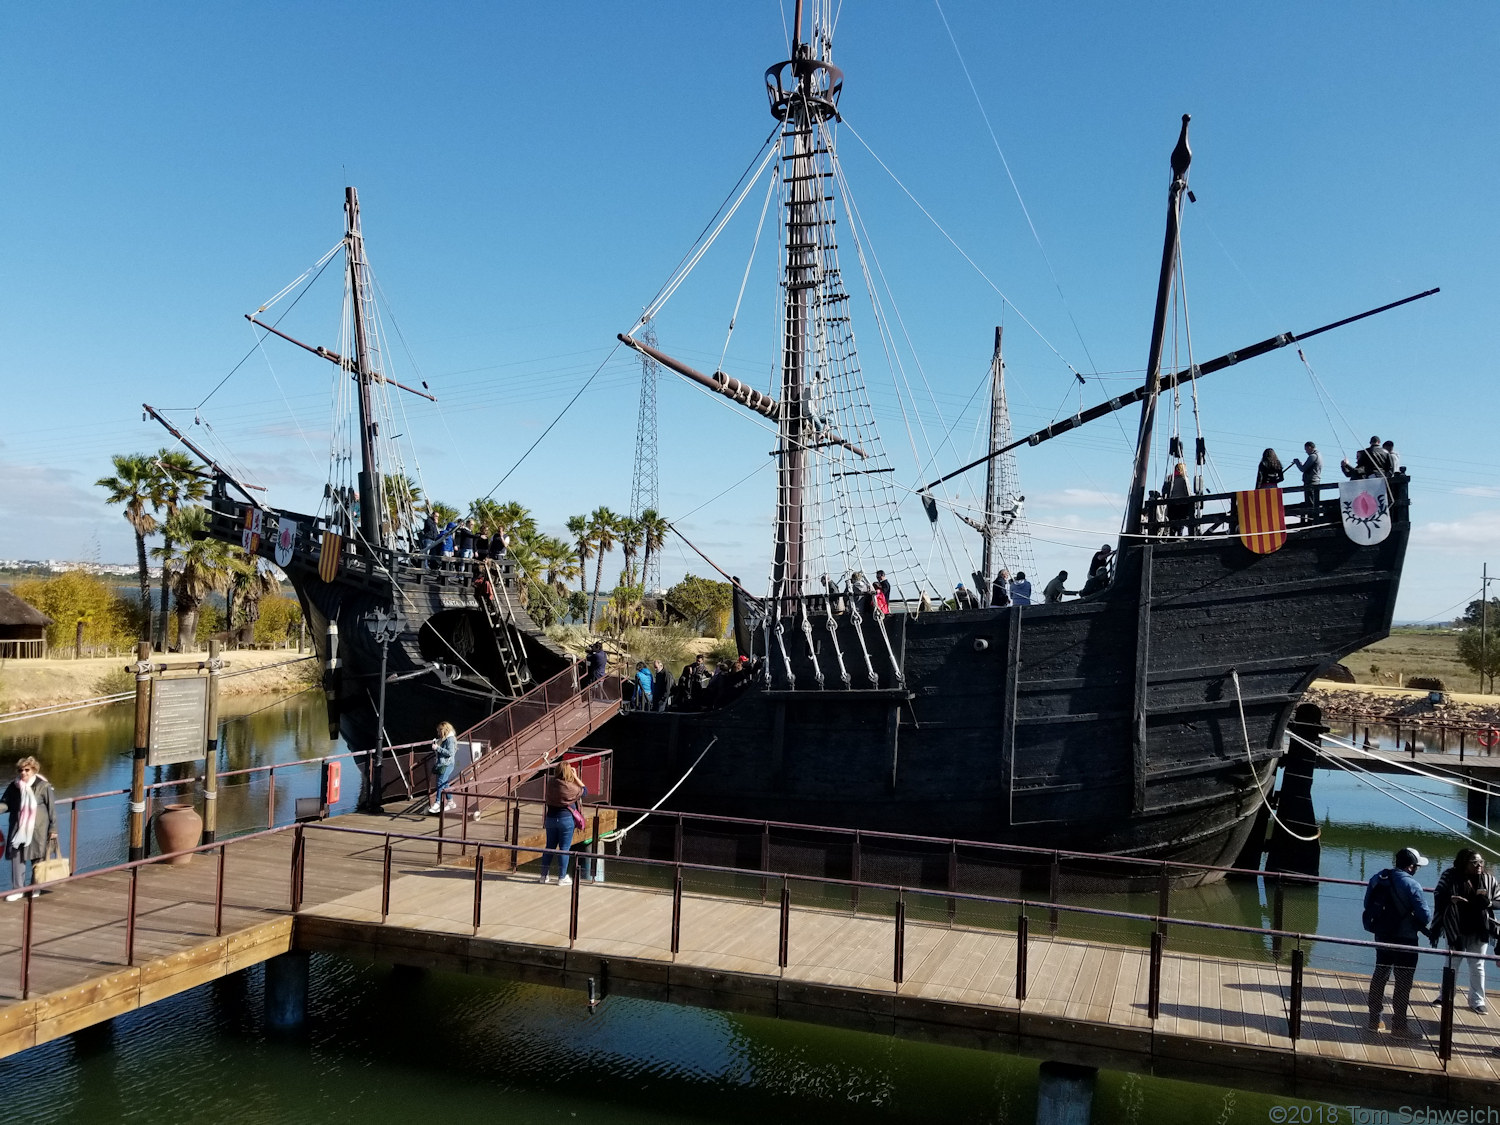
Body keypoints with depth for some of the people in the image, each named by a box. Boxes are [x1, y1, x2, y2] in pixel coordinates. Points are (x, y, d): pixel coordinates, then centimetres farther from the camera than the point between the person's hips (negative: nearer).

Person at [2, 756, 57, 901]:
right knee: (17, 857, -1)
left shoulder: (43, 786, -8)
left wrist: (53, 828, -3)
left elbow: (51, 808, -4)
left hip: (38, 829, -3)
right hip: (18, 828, 3)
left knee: (37, 858, 6)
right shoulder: (14, 786, 1)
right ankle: (17, 889, 9)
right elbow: (5, 803, 9)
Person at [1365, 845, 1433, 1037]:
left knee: (1379, 976, 17)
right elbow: (1425, 917, -18)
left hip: (1381, 936, 6)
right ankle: (1399, 1024, 14)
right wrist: (1419, 924, 3)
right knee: (1403, 983, 6)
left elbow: (1368, 906, 8)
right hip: (1405, 940, -6)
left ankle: (1374, 1019, 25)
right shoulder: (1411, 885, -21)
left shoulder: (1377, 879, -1)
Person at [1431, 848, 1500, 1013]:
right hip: (1456, 930, -1)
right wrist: (1450, 899, -27)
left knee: (1477, 966, 11)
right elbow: (1438, 896, -6)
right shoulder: (1450, 876, -12)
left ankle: (1477, 1001, 25)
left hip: (1479, 931, 1)